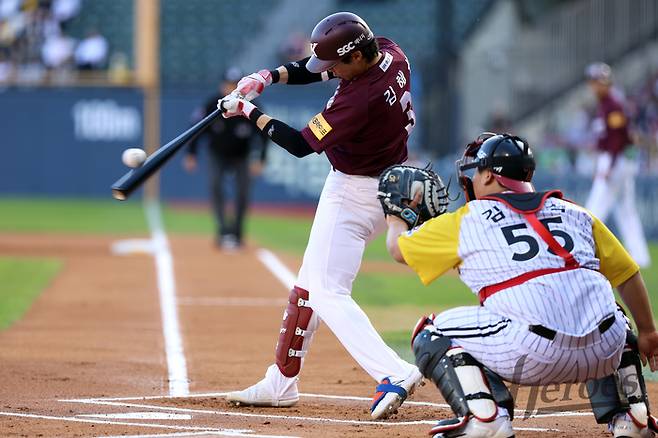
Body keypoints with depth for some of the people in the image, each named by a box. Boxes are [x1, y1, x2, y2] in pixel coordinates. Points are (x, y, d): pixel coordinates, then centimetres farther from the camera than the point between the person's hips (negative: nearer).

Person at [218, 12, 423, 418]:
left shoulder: (362, 99, -31)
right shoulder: (390, 53, -6)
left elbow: (300, 144, -19)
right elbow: (318, 68, 11)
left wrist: (249, 112, -9)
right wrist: (271, 76, -3)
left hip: (353, 195, -10)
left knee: (328, 293, -13)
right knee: (311, 282, 18)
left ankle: (394, 373, -26)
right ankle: (281, 383, 27)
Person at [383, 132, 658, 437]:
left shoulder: (466, 221, 14)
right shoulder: (575, 213, 22)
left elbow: (398, 248, 27)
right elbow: (627, 274, 24)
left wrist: (396, 217, 48)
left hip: (532, 355, -4)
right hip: (604, 353, 4)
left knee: (431, 336, 17)